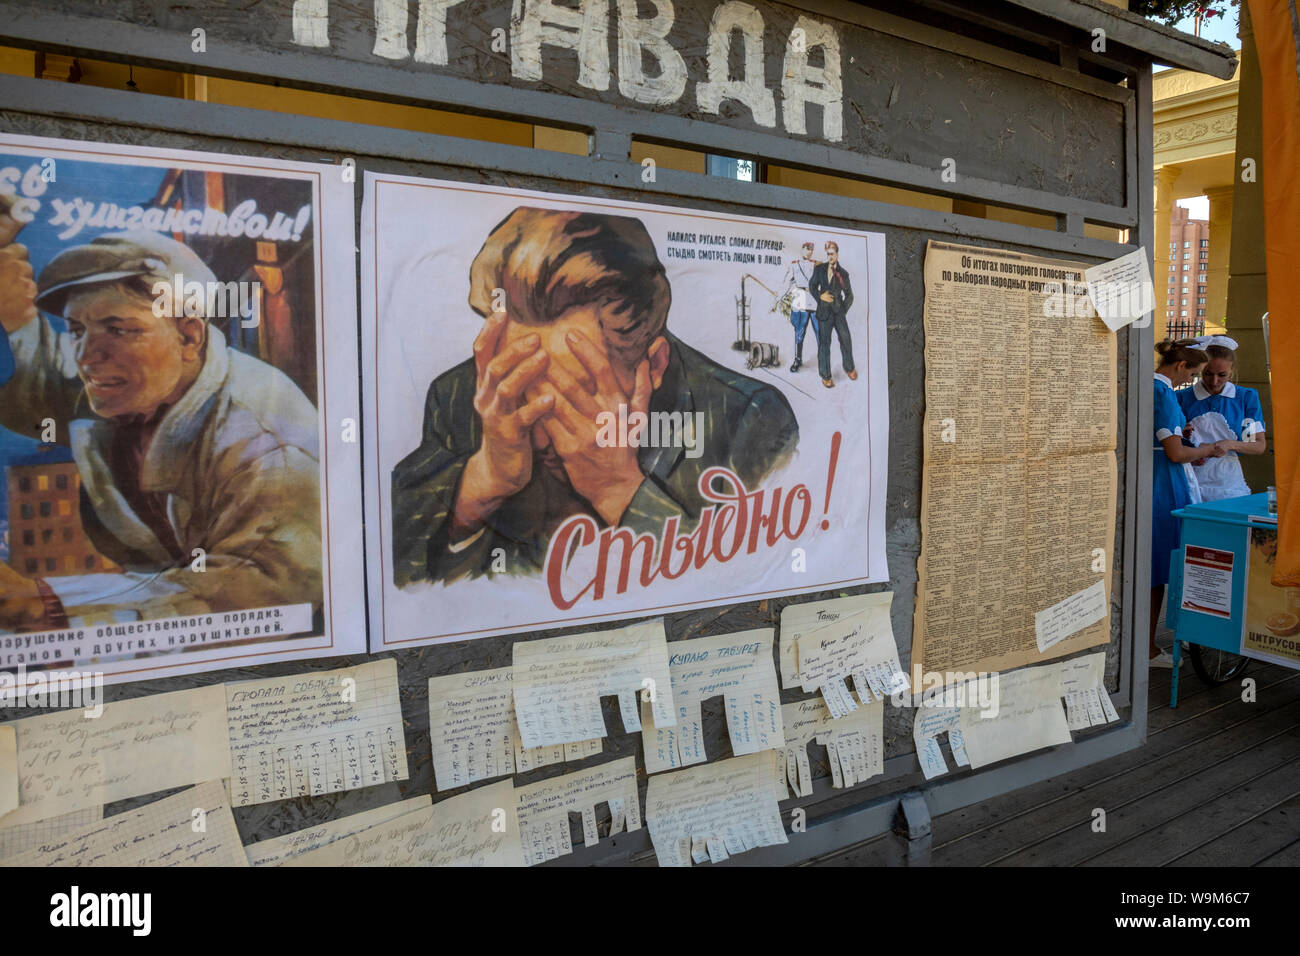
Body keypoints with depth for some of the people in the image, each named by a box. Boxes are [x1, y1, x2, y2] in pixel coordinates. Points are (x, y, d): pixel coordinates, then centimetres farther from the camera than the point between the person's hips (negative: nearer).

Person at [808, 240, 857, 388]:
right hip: (824, 311, -1)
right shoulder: (819, 269, 4)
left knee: (846, 339, -3)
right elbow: (812, 285, 12)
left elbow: (849, 295, 11)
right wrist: (820, 295, -6)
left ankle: (849, 368, 19)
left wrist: (844, 310, 2)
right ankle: (825, 375, 11)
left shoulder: (843, 273, 5)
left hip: (839, 311, 1)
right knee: (824, 343, 1)